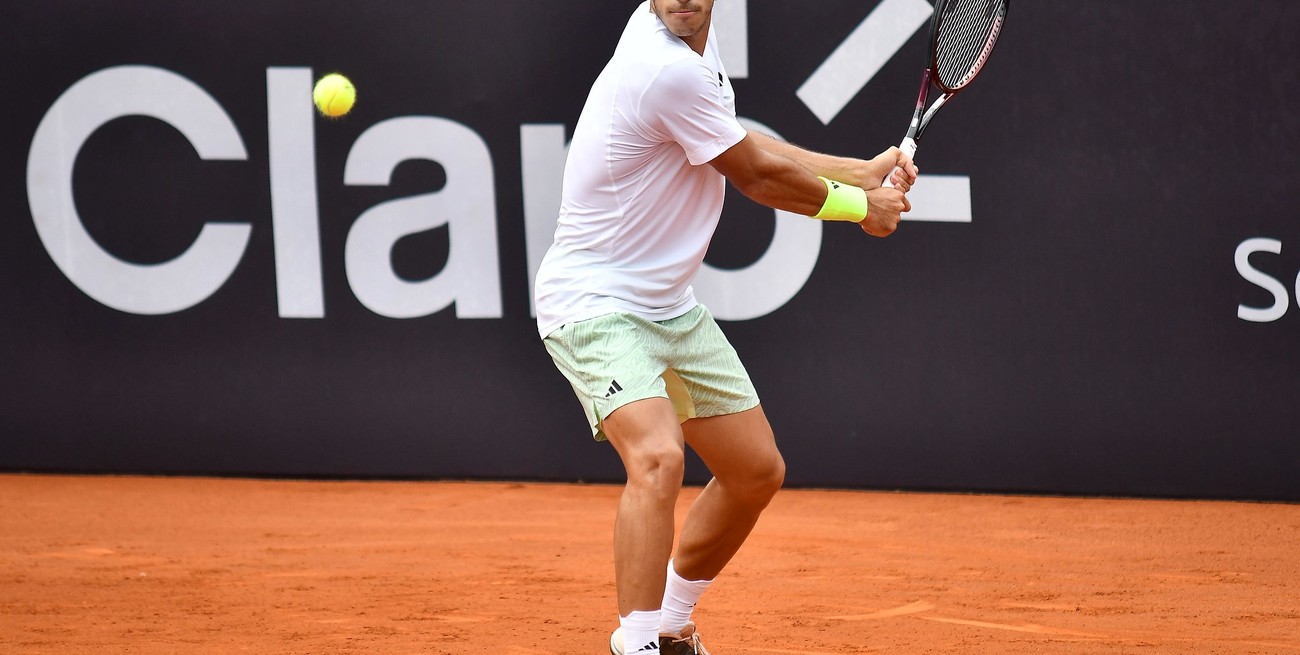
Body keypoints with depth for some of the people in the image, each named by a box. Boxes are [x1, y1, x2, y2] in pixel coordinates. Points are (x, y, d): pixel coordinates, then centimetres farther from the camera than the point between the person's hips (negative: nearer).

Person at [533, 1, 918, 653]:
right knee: (658, 459, -32)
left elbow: (750, 151, 17)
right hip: (594, 305, -10)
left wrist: (863, 171, 14)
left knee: (758, 472, 15)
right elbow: (758, 177, -13)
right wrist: (860, 206, 3)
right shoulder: (668, 68, -25)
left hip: (670, 308, 10)